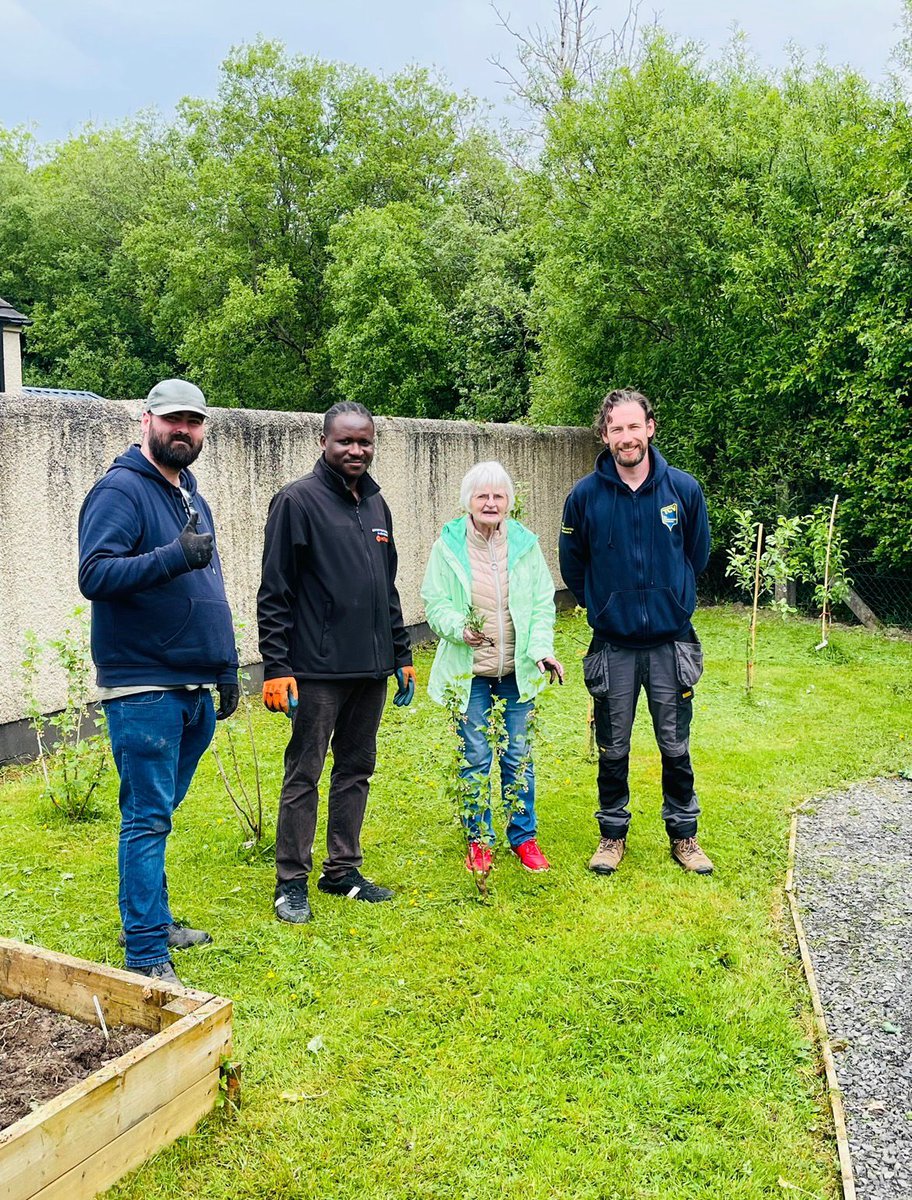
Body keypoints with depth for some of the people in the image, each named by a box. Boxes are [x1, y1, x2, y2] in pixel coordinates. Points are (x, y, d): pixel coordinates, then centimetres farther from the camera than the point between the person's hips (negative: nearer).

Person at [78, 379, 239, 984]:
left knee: (158, 814, 18)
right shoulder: (121, 490, -9)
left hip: (195, 689, 8)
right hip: (144, 689, -8)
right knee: (148, 819, -4)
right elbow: (95, 575, -22)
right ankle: (147, 956, 3)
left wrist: (228, 669, 20)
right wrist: (173, 556, -33)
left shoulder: (192, 497, 17)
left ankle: (153, 919, 30)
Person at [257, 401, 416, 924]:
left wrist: (403, 656, 17)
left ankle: (343, 870, 25)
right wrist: (276, 666, -15)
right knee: (303, 776, 2)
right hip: (318, 670, -7)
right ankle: (292, 881, 13)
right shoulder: (298, 501, -7)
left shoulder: (376, 503, 14)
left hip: (372, 669, 7)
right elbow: (275, 593, -10)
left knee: (357, 770, 13)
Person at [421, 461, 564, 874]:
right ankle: (479, 839, 24)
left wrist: (541, 649, -11)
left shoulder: (525, 544, 1)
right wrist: (460, 627, -23)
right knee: (475, 758, 6)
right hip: (468, 670, -1)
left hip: (517, 670, 2)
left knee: (519, 757, 9)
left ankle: (523, 836, 26)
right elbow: (435, 603, -3)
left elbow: (543, 604, 3)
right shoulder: (447, 546, -4)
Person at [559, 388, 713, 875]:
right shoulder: (585, 495, -8)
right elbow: (572, 566, 8)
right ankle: (613, 834, 28)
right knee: (613, 751, 11)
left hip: (671, 643, 1)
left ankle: (683, 834, 28)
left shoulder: (683, 488, -5)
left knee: (676, 748, 11)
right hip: (612, 646, 0)